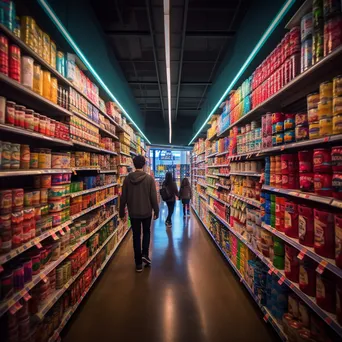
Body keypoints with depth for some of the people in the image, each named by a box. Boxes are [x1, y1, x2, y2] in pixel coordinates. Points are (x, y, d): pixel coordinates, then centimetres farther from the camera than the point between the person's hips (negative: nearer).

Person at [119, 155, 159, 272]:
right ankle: (145, 254, 11)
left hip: (133, 213, 1)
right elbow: (153, 197, -9)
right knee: (146, 232, 23)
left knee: (136, 236, 11)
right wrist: (156, 211, 3)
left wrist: (121, 212, 11)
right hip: (146, 212, -1)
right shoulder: (149, 178, -11)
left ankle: (138, 263, 18)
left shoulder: (127, 178, -5)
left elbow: (123, 197, 0)